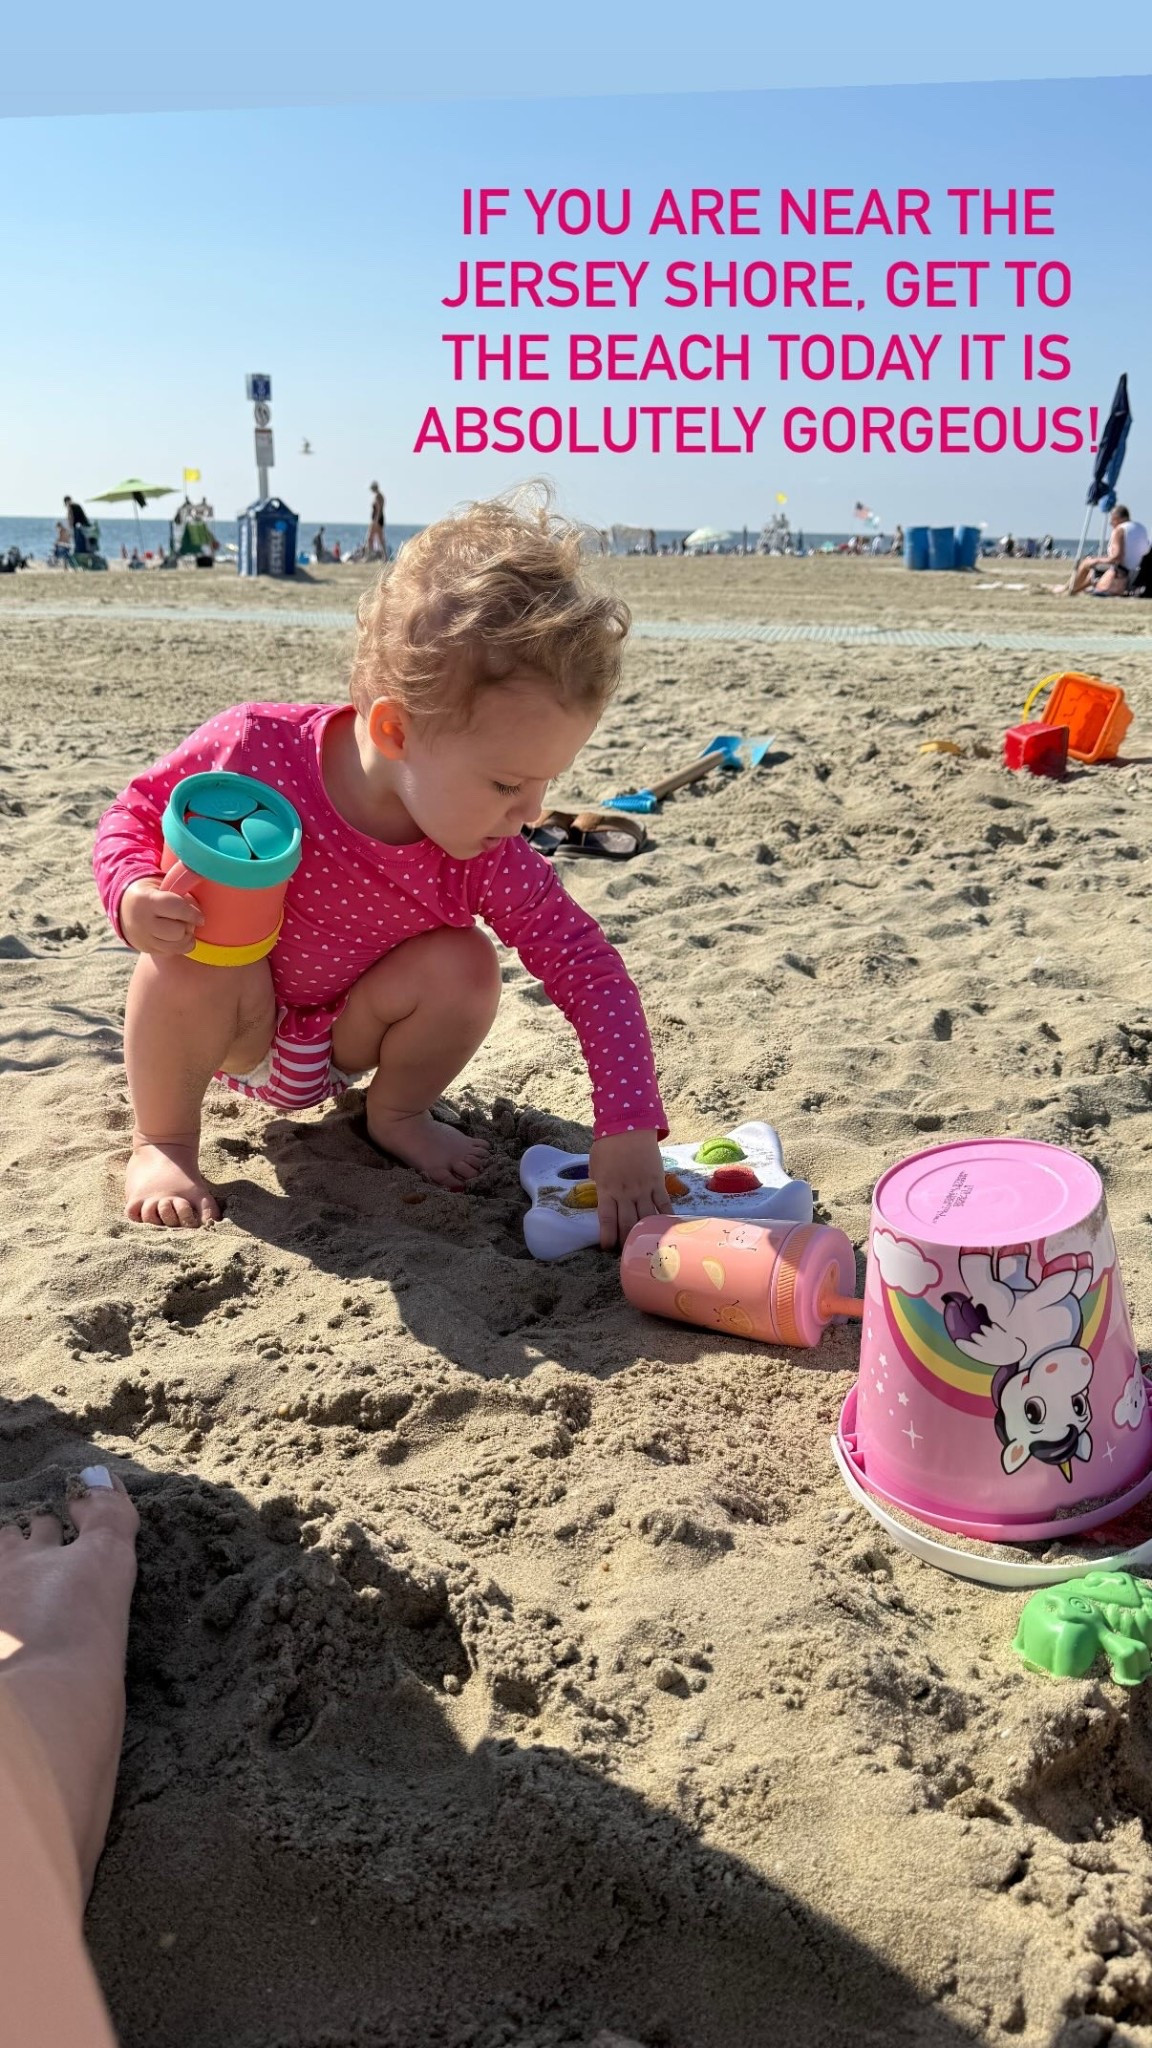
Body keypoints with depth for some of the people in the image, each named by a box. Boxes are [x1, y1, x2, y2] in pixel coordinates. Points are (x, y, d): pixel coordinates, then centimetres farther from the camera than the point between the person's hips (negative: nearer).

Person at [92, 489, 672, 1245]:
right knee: (196, 955, -34)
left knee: (464, 965, -24)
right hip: (239, 1031, -2)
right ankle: (163, 1142, -9)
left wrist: (628, 1128, -30)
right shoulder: (254, 750, -30)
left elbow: (589, 967, -21)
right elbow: (136, 816, -13)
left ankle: (398, 1112, 4)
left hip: (347, 1036, 2)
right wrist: (136, 895, -36)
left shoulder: (489, 860, -25)